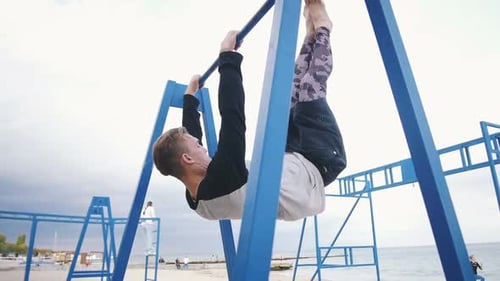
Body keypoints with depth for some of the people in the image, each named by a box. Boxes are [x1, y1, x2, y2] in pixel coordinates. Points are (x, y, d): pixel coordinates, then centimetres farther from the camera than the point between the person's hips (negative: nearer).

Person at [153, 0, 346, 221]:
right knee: (310, 86, -8)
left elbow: (189, 138, 4)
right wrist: (228, 57, -33)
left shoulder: (197, 197, -12)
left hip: (296, 163, 8)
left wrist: (190, 97, 14)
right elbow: (233, 116, -42)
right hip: (319, 166, -8)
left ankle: (312, 34, 25)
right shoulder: (221, 185, -39)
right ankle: (321, 28, 18)